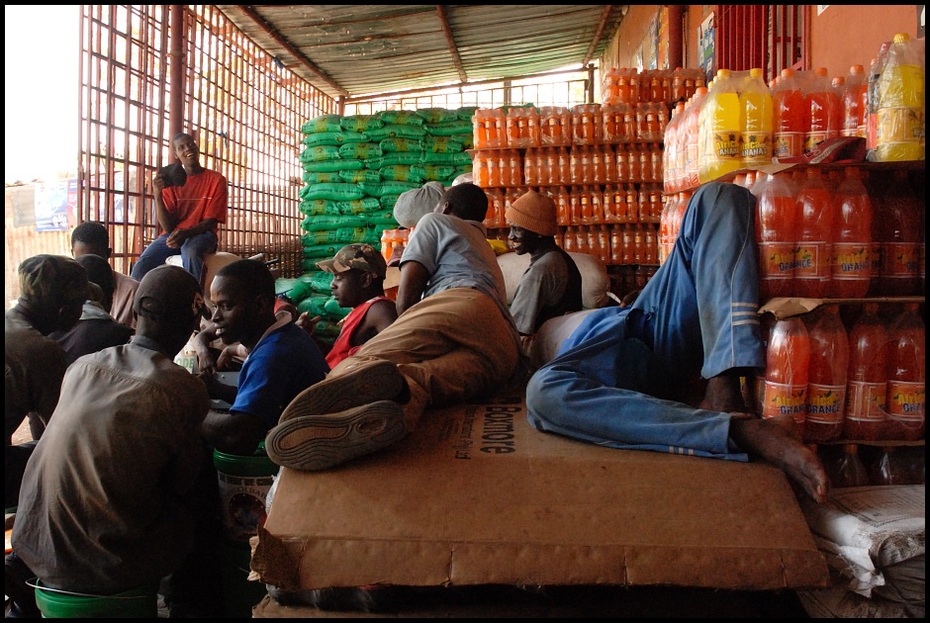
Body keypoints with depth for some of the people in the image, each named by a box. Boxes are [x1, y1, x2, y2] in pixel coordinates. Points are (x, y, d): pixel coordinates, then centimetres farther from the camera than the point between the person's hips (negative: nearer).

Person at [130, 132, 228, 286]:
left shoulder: (216, 180, -1)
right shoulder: (170, 181, 6)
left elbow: (210, 221, -7)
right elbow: (168, 226, -3)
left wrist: (186, 233, -27)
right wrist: (157, 194, -18)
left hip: (201, 234, -3)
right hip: (173, 234, 3)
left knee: (191, 253, -40)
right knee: (142, 265, -26)